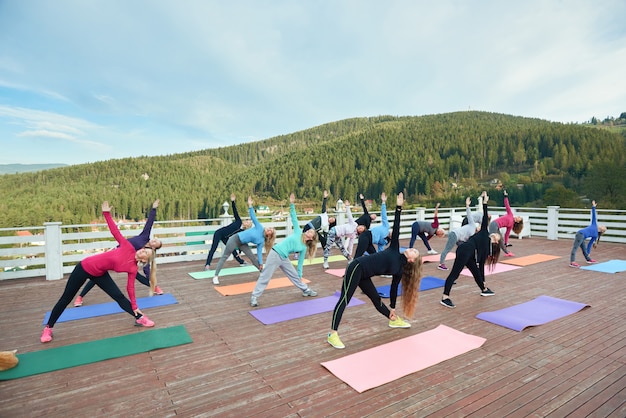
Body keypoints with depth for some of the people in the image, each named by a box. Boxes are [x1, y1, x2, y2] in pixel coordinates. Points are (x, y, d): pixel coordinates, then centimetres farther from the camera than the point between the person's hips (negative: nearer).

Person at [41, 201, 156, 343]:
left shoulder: (133, 268, -14)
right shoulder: (128, 247, -22)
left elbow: (130, 287, -8)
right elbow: (115, 231, -18)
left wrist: (134, 307, -8)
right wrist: (106, 213, -23)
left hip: (99, 274, 2)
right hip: (85, 267, -2)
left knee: (119, 297, -4)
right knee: (66, 299, 9)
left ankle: (139, 318, 10)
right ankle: (48, 327, 28)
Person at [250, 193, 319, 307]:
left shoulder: (304, 248, 8)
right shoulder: (298, 232, -2)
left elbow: (300, 262, 14)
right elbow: (294, 218, -6)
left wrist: (300, 275, 15)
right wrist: (292, 204, -16)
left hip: (284, 259, 6)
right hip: (275, 254, -5)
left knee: (295, 276, 16)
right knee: (265, 277, -3)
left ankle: (306, 290, 37)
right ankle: (254, 297, 6)